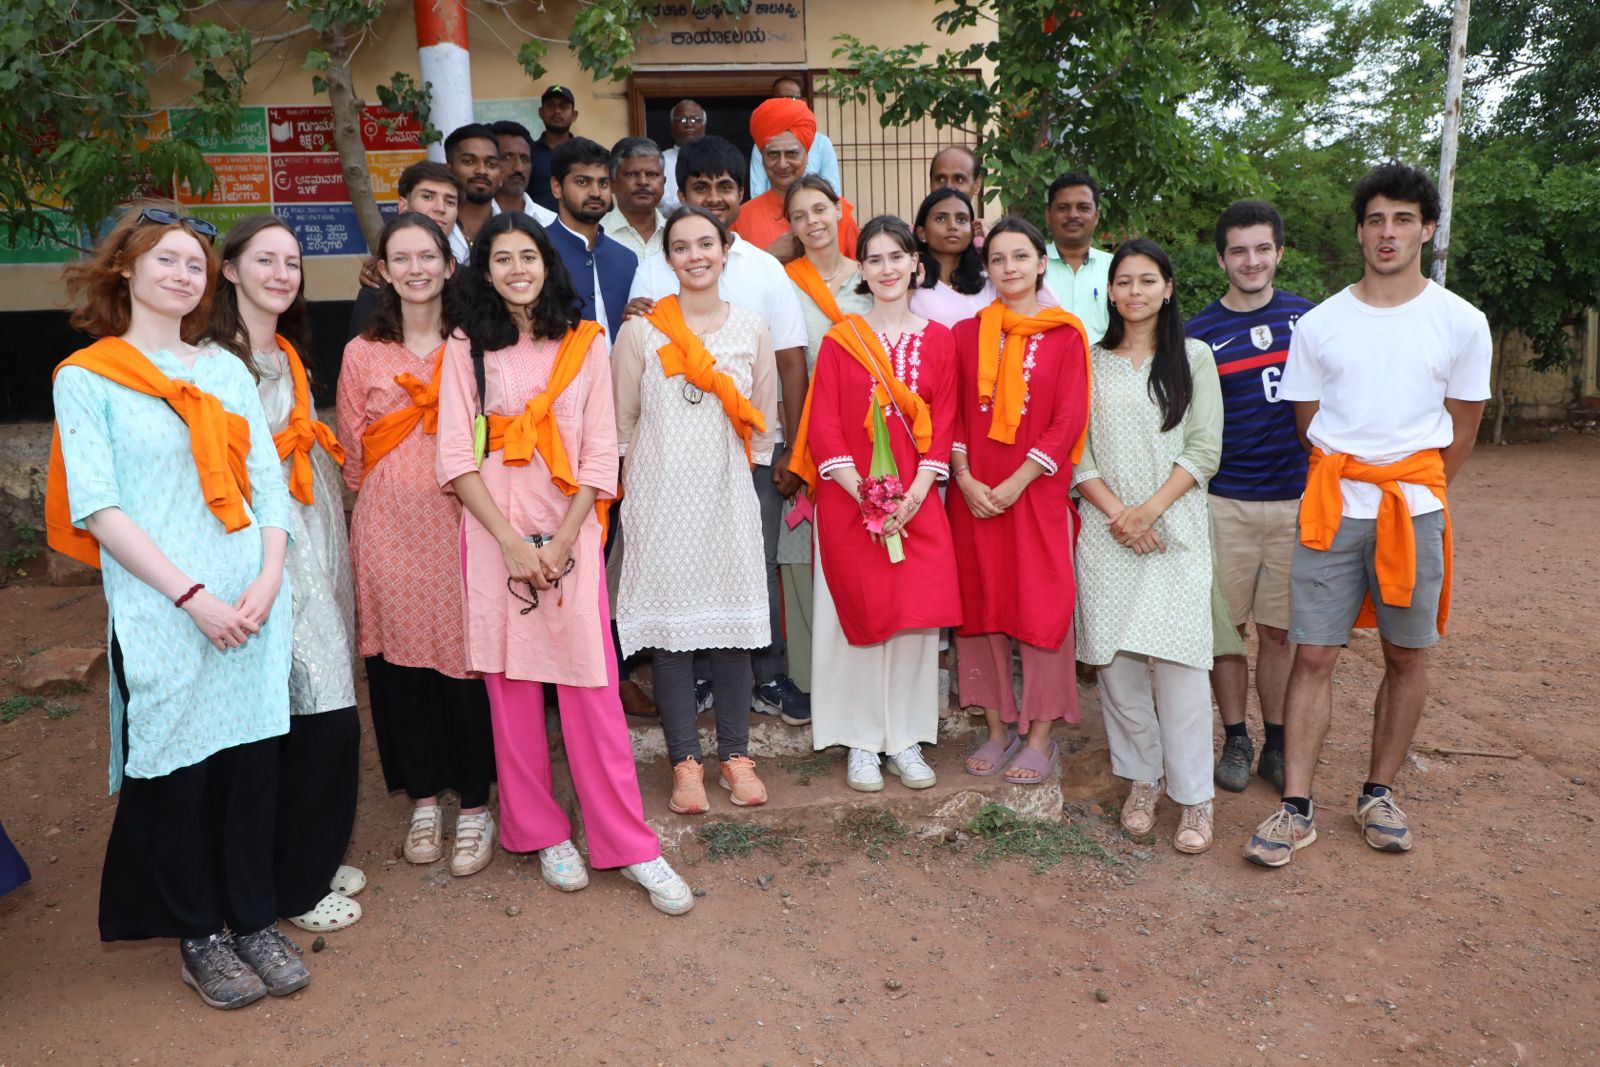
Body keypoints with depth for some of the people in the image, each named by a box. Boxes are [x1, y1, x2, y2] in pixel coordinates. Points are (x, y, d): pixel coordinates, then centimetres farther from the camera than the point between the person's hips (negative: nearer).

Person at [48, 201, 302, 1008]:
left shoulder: (227, 369, 13)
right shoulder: (86, 377, 1)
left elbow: (269, 481, 8)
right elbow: (98, 506, -7)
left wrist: (267, 581, -7)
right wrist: (193, 596, -13)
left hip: (253, 610, 3)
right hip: (162, 617, -3)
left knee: (255, 760, 7)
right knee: (177, 773, 6)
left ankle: (255, 920, 24)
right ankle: (199, 935, 24)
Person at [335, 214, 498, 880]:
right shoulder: (363, 354, 6)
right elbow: (354, 454, 11)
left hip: (460, 522, -1)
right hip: (388, 528, 2)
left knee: (465, 658, 0)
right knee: (399, 661, 6)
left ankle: (474, 805, 16)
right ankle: (423, 797, 24)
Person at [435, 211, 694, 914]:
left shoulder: (586, 343, 7)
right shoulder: (467, 348, 6)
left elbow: (600, 454, 1)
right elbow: (456, 457, -1)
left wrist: (561, 542, -9)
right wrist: (513, 542, -10)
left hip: (571, 534, 0)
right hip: (494, 537, 1)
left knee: (592, 690, -2)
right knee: (511, 689, 6)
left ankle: (629, 845, 8)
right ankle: (543, 834, 21)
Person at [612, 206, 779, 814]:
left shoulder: (751, 331, 7)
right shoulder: (641, 332, 0)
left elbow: (763, 422, 13)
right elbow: (621, 422, 4)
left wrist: (746, 470, 8)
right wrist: (634, 489, 3)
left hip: (728, 496, 2)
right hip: (661, 498, -1)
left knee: (733, 623, 4)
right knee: (671, 624, 1)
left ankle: (736, 755, 17)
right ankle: (686, 762, 13)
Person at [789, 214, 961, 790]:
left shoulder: (937, 339, 9)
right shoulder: (839, 338, 3)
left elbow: (943, 425, 4)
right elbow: (823, 429, -3)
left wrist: (913, 495, -9)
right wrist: (865, 495, -13)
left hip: (917, 504, 2)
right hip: (848, 502, -1)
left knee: (916, 616, 1)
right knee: (858, 615, 1)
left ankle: (906, 740, 16)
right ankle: (862, 743, 15)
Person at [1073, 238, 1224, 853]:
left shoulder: (1194, 358, 8)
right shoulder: (1090, 361, 10)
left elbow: (1204, 450, 1)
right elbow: (1076, 450, 4)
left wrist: (1150, 509, -10)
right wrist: (1116, 512, -9)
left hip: (1174, 529, -1)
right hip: (1105, 529, 2)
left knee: (1178, 659, -8)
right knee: (1116, 660, 1)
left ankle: (1195, 799, 2)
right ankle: (1142, 779, 18)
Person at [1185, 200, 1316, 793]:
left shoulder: (1308, 319, 6)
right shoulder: (1199, 333, 1)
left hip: (1296, 499, 1)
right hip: (1224, 503, -1)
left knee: (1279, 630, 8)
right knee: (1227, 626, 5)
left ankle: (1276, 744, 22)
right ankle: (1235, 740, 20)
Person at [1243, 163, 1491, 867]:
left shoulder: (1461, 322, 2)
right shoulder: (1319, 323, 5)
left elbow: (1462, 428, 9)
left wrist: (1412, 491, 9)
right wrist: (1351, 478, 8)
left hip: (1415, 508, 0)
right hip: (1332, 505, 0)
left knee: (1407, 655, 7)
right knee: (1313, 654, -2)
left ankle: (1378, 795, 24)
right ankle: (1296, 808, 4)